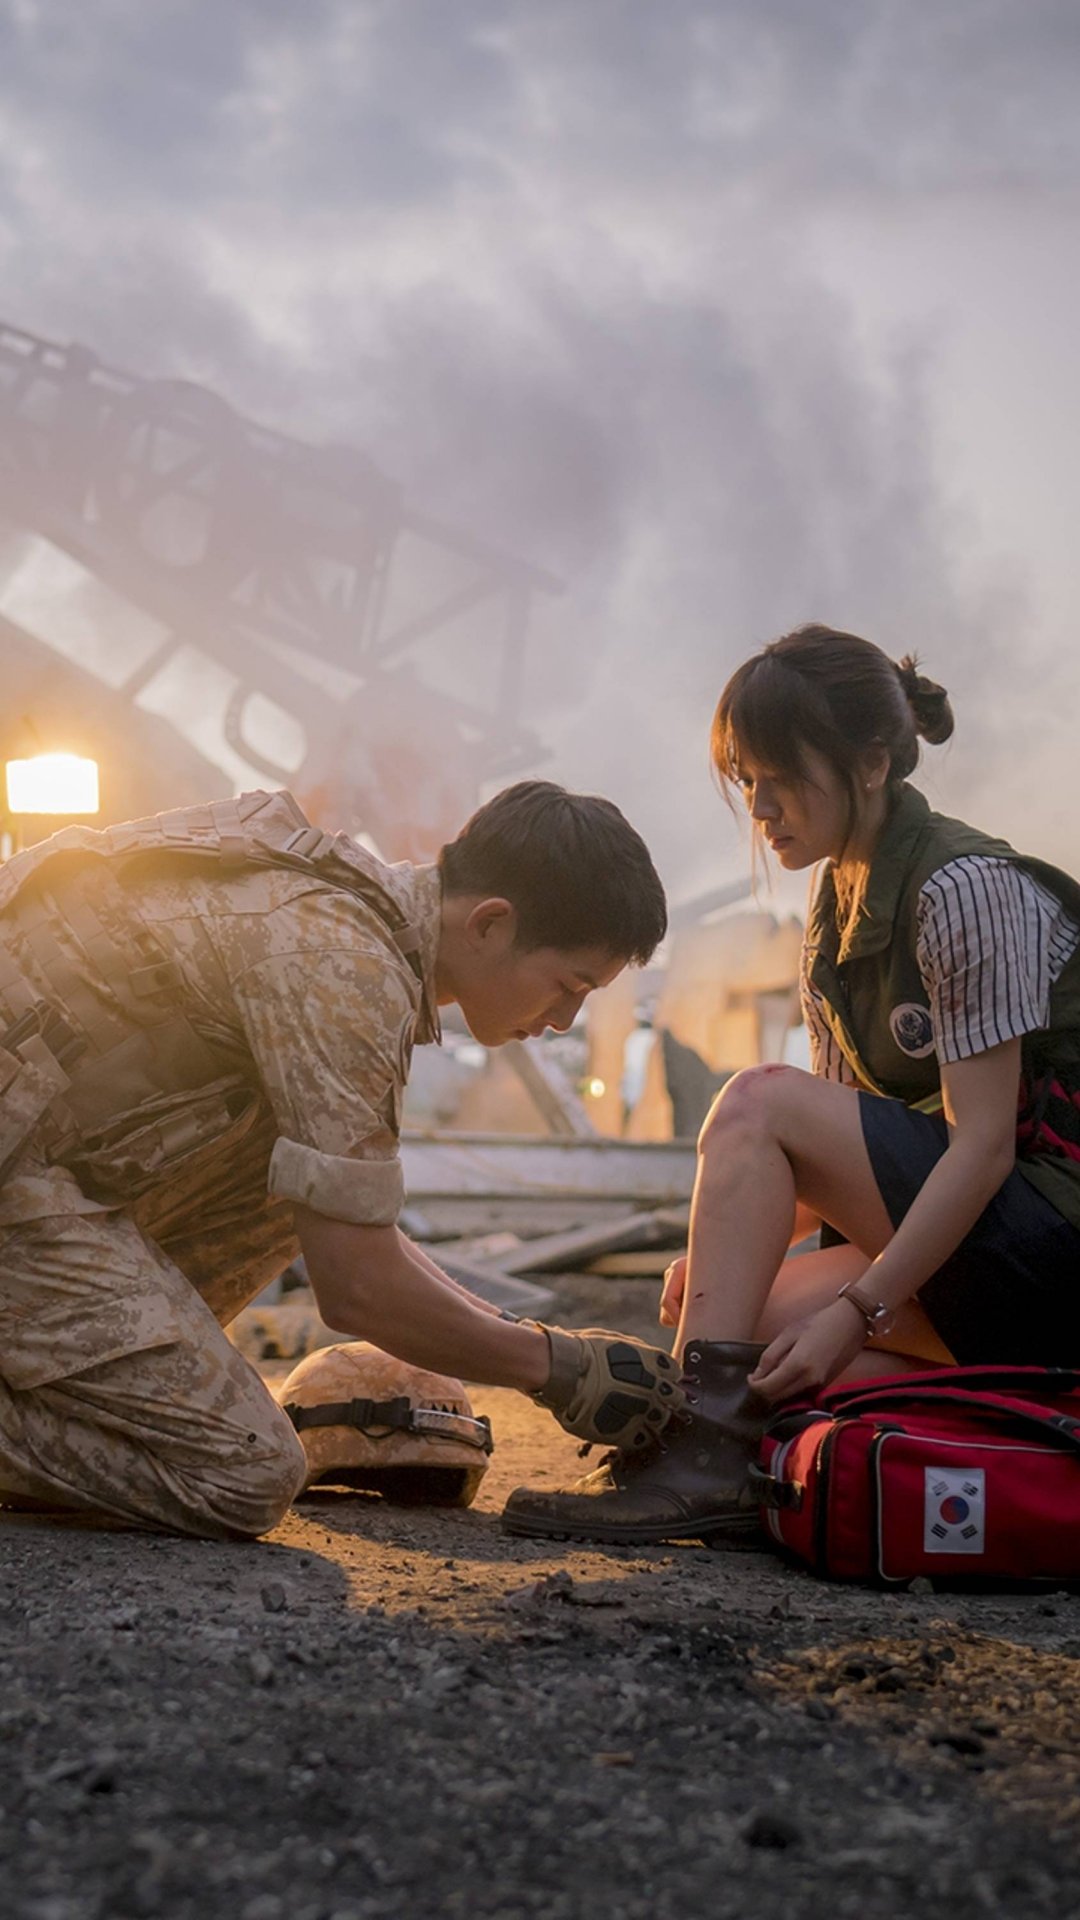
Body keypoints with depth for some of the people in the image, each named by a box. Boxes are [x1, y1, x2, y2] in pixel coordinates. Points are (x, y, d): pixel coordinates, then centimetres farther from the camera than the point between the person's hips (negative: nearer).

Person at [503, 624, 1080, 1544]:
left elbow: (984, 1144, -20)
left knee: (758, 1102, -20)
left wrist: (857, 1309, -24)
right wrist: (721, 1256, -7)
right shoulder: (836, 915, 10)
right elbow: (837, 1160, 9)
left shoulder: (966, 889, -16)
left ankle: (705, 1449, -23)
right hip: (944, 1229, 8)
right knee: (743, 1323, -13)